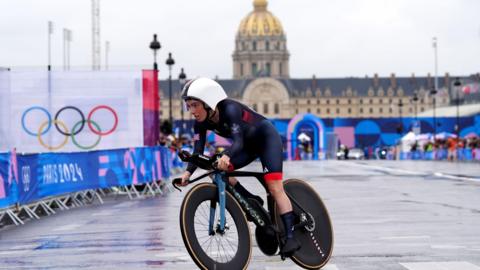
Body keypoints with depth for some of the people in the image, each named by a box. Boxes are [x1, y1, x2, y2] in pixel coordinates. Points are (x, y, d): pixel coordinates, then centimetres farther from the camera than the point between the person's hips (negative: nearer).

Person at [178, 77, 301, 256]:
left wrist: (226, 156, -65)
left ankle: (290, 236, -19)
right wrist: (188, 172, -35)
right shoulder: (201, 123, -13)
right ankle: (252, 201, 0)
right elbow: (198, 150, -18)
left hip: (267, 137, -7)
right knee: (219, 169, -14)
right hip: (249, 144, 7)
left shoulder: (229, 109, -33)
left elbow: (238, 141, -44)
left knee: (274, 187, -19)